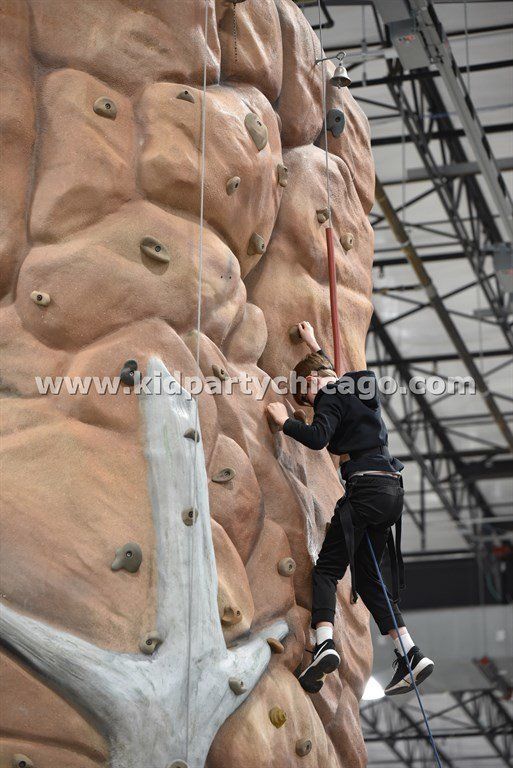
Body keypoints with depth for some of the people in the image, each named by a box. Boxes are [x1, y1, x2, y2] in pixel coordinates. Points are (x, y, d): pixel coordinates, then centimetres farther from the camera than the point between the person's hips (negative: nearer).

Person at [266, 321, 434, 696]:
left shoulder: (331, 396, -3)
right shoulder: (355, 387, 23)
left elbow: (318, 437, -20)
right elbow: (333, 373, 48)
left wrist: (284, 420, -5)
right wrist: (314, 345, 58)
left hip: (366, 489, -9)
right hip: (390, 491, 9)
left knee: (327, 569, -8)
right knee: (367, 577, 10)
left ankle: (324, 644, -28)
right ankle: (411, 655, 1)